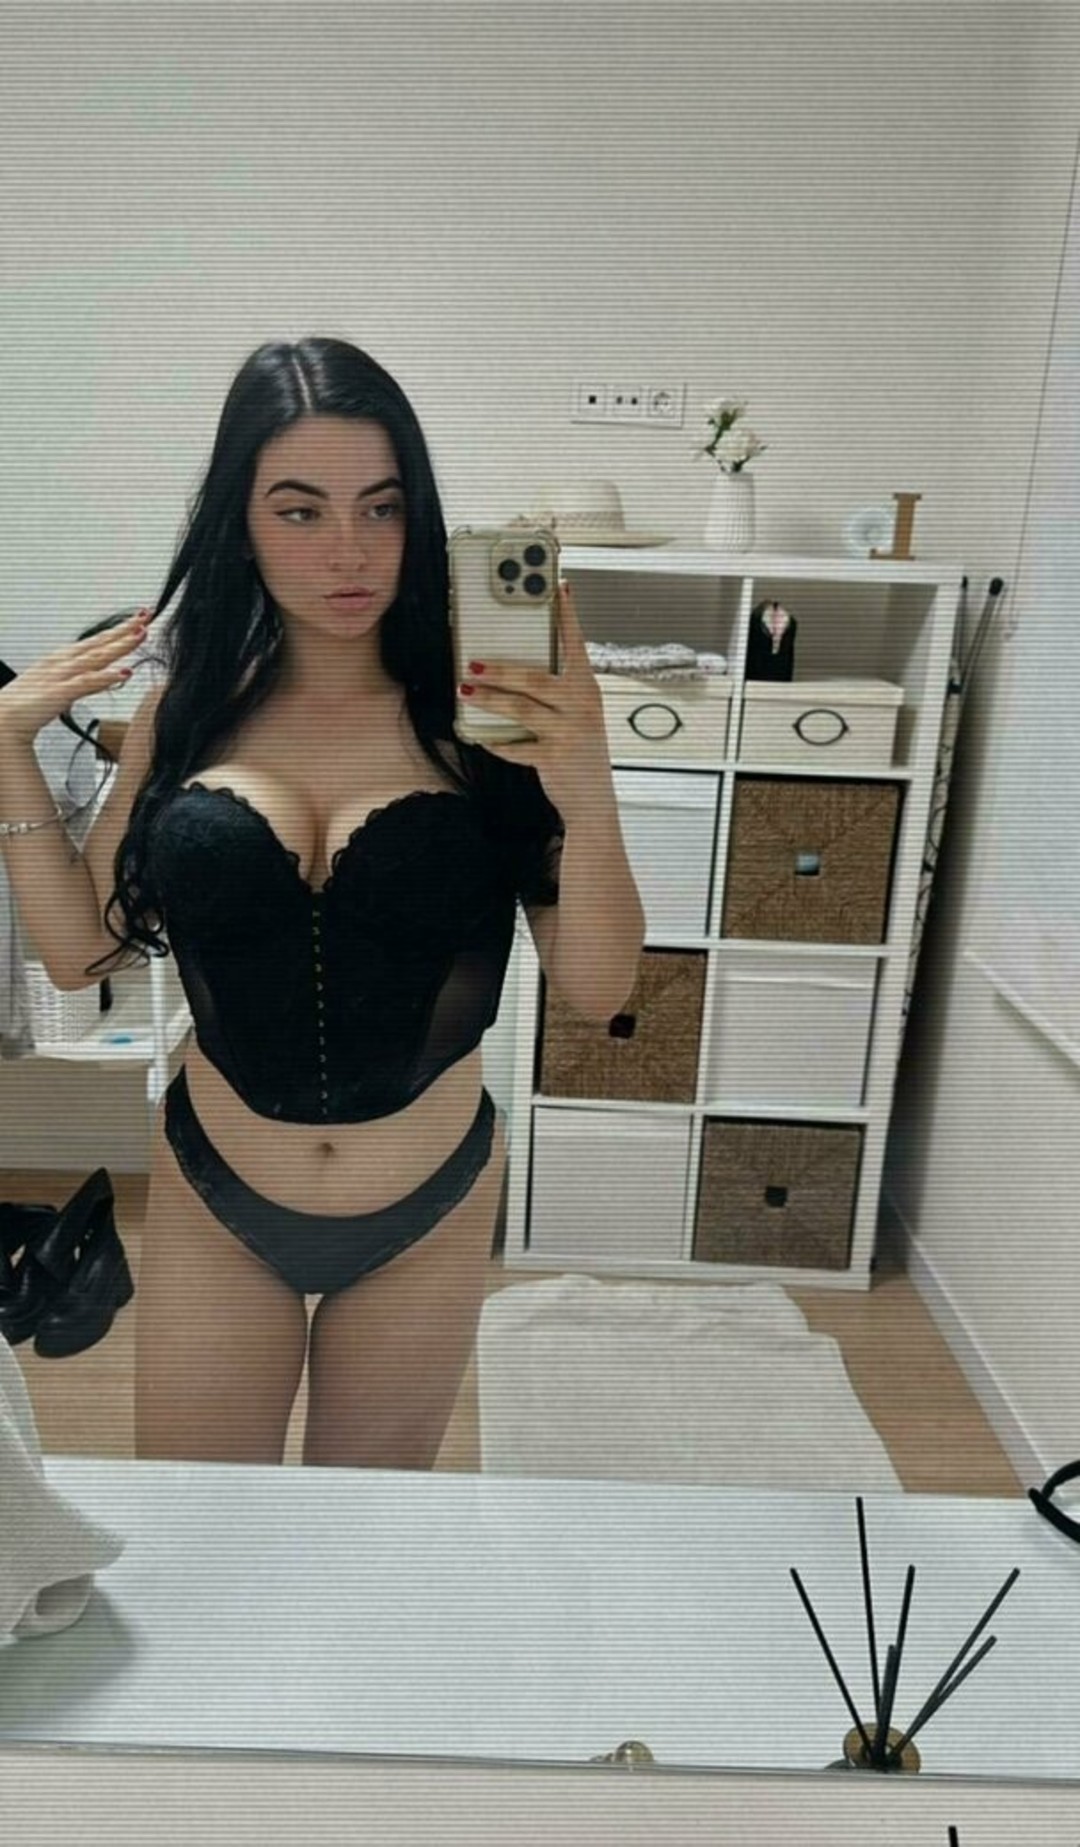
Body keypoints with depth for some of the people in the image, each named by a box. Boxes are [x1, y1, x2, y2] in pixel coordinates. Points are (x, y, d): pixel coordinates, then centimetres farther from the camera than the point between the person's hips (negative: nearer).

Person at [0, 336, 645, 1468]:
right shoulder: (188, 712, -6)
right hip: (214, 1205, 2)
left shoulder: (477, 718, -14)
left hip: (429, 1211, -1)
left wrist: (589, 802, -30)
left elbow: (594, 990, -14)